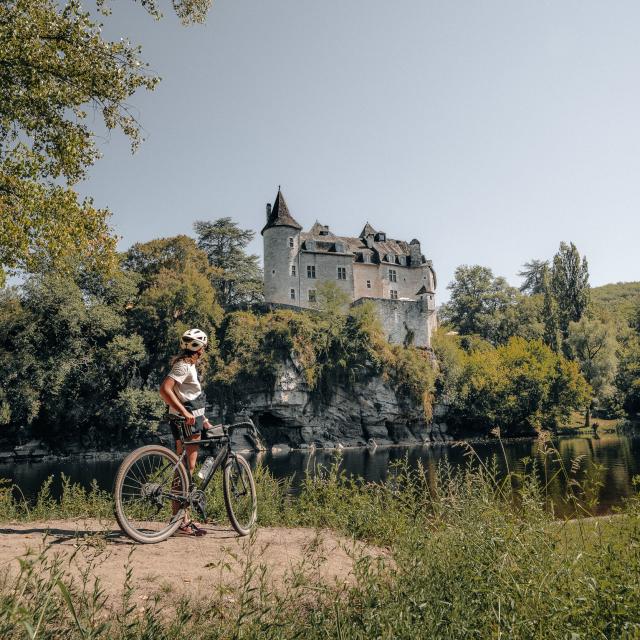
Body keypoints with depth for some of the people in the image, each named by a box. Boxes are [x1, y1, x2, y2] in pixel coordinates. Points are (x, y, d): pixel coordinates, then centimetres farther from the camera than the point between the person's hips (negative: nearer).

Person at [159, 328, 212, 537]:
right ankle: (180, 521, -3)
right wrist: (184, 413, -31)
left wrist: (202, 419, 24)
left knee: (187, 471, 12)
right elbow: (165, 390, -28)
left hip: (192, 421, 10)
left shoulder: (189, 365, 18)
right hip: (185, 424, -10)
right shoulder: (183, 366, -13)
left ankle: (185, 519, 20)